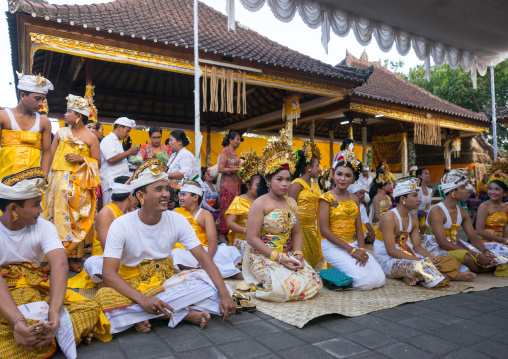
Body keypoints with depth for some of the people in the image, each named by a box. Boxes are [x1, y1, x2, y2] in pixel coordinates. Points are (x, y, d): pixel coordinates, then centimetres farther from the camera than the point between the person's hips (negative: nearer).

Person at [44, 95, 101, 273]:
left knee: (76, 220, -3)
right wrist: (48, 178, 0)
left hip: (79, 184, -3)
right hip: (58, 183, 3)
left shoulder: (90, 137, 3)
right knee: (57, 218, 0)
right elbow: (50, 157, 11)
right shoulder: (61, 133, 13)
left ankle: (72, 258, 4)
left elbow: (97, 163, 4)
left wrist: (82, 159, -12)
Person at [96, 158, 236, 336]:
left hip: (166, 284, 2)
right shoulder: (121, 225, -15)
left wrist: (225, 294, -25)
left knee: (207, 279, -21)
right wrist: (142, 300, -38)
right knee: (104, 297, -33)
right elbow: (109, 274, -23)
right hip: (133, 287, -2)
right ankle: (185, 313, -25)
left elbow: (204, 258, -12)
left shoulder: (177, 220, -8)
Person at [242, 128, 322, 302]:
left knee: (315, 283, -9)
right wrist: (278, 257, -19)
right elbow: (252, 238, -14)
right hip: (264, 257, -7)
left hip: (288, 256, 7)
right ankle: (257, 282, 2)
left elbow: (296, 233, 14)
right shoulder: (260, 204, -9)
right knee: (290, 287, -27)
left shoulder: (291, 203, 11)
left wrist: (298, 253, -7)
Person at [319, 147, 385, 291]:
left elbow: (358, 228, 10)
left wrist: (362, 248, -10)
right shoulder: (327, 198, -7)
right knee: (366, 281, -19)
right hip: (333, 246, -6)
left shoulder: (354, 199, 12)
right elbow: (324, 230, -13)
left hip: (354, 245, 6)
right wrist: (351, 250, -15)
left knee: (380, 279, -8)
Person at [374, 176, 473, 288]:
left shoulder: (413, 219, 10)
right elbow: (391, 251, -22)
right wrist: (419, 260, -24)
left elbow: (417, 246, 8)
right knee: (419, 266, -37)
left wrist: (431, 257, -13)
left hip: (408, 257, 9)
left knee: (451, 261, -3)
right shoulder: (389, 218, -17)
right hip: (388, 261, -8)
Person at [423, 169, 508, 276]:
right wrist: (476, 255, -27)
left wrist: (486, 251, -16)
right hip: (436, 249, -6)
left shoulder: (462, 212, 8)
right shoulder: (437, 211, -18)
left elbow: (473, 237, 7)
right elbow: (443, 244, -25)